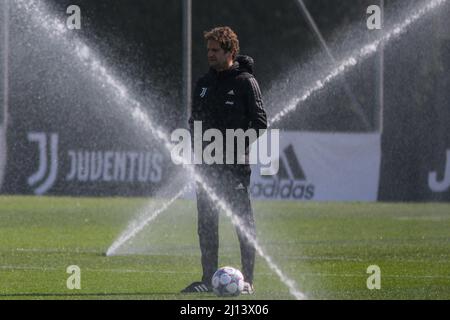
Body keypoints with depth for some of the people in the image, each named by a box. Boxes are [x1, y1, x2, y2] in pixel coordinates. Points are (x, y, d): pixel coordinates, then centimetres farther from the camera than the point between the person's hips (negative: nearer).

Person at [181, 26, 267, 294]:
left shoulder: (245, 82, -4)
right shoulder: (204, 83, 15)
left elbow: (260, 121, -7)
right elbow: (195, 120, 21)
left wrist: (239, 146, -15)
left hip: (236, 163, -6)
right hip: (207, 162, 6)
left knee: (243, 221, -5)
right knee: (207, 222, 6)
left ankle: (248, 280, -4)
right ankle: (209, 279, 11)